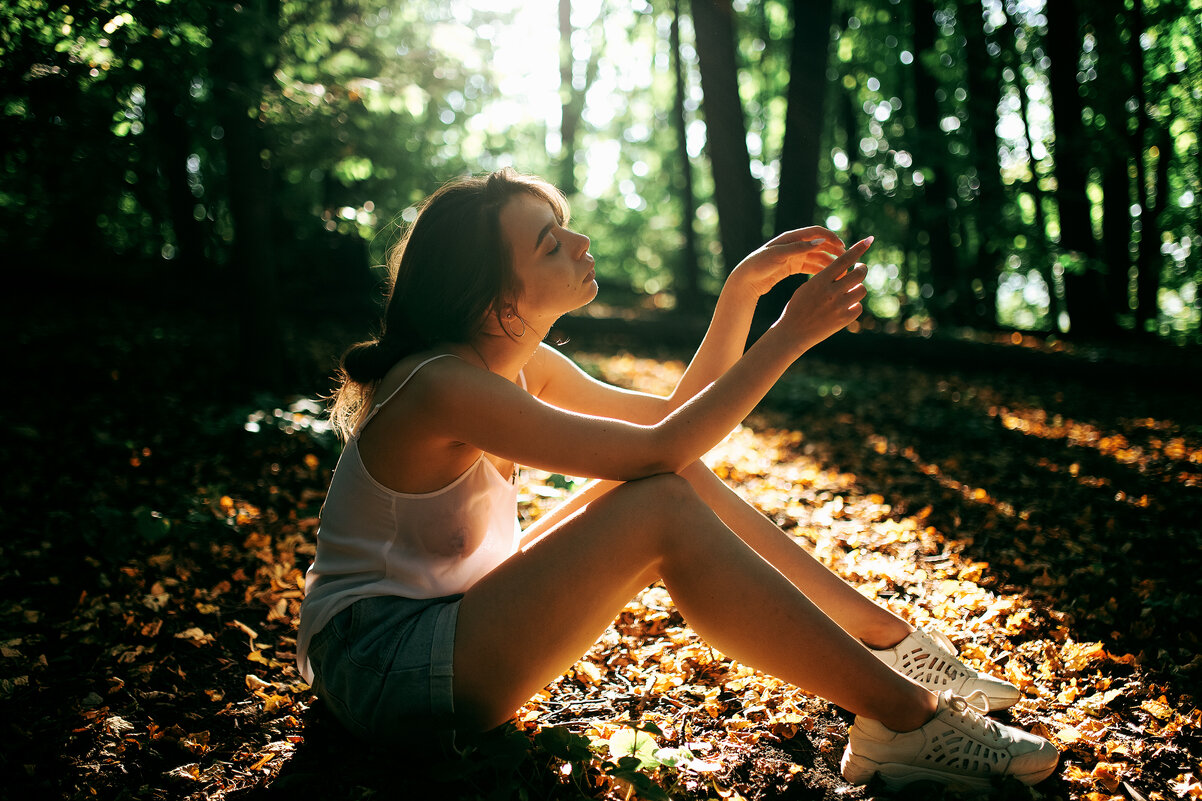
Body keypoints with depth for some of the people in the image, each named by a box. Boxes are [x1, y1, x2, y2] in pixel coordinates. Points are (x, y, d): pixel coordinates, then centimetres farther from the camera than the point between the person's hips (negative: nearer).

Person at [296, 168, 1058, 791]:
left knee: (679, 484, -4)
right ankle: (903, 719, -16)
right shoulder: (443, 388, -25)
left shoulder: (523, 364, 2)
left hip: (458, 617, 8)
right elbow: (658, 449, -27)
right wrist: (790, 335, -22)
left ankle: (891, 639, 5)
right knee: (664, 508, -25)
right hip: (382, 667, -8)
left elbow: (675, 415, 6)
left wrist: (747, 287, -2)